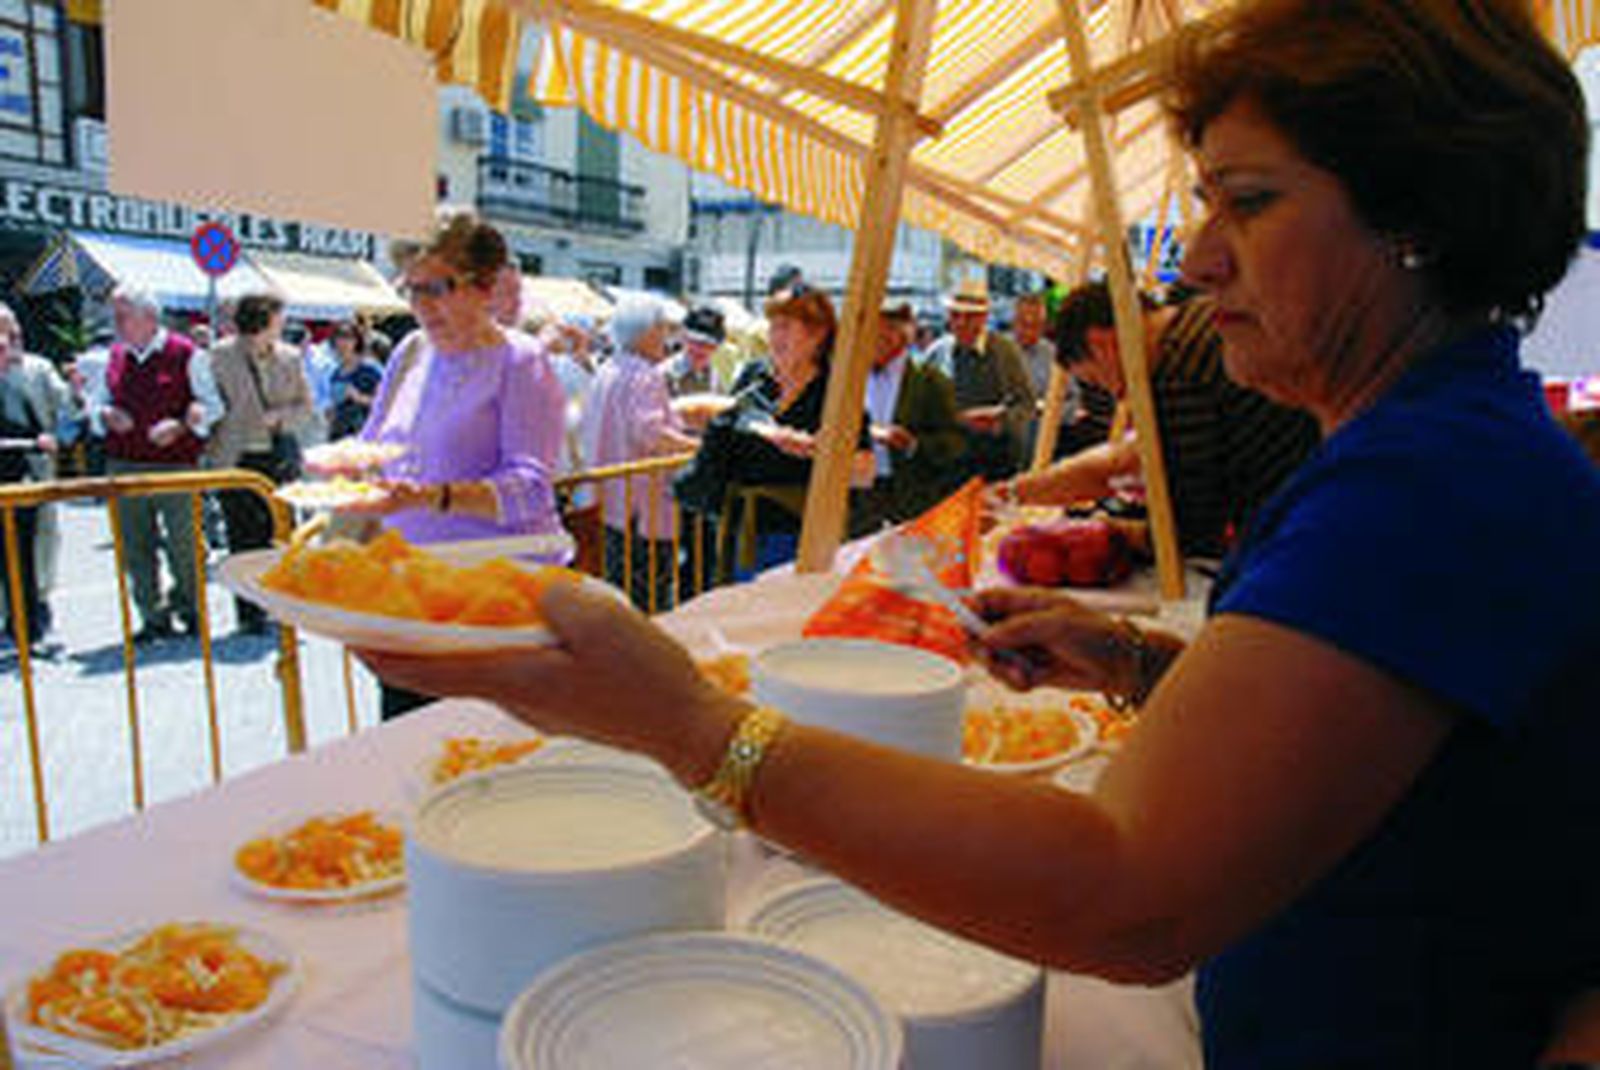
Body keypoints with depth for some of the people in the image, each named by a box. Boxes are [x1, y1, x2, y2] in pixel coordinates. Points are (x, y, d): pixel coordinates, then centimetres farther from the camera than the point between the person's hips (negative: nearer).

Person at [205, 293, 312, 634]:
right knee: (244, 538, 1)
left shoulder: (289, 357, 5)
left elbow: (305, 404, 11)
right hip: (236, 460, -2)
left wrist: (280, 416, -8)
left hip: (279, 456, 2)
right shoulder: (220, 356, -3)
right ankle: (249, 613, 10)